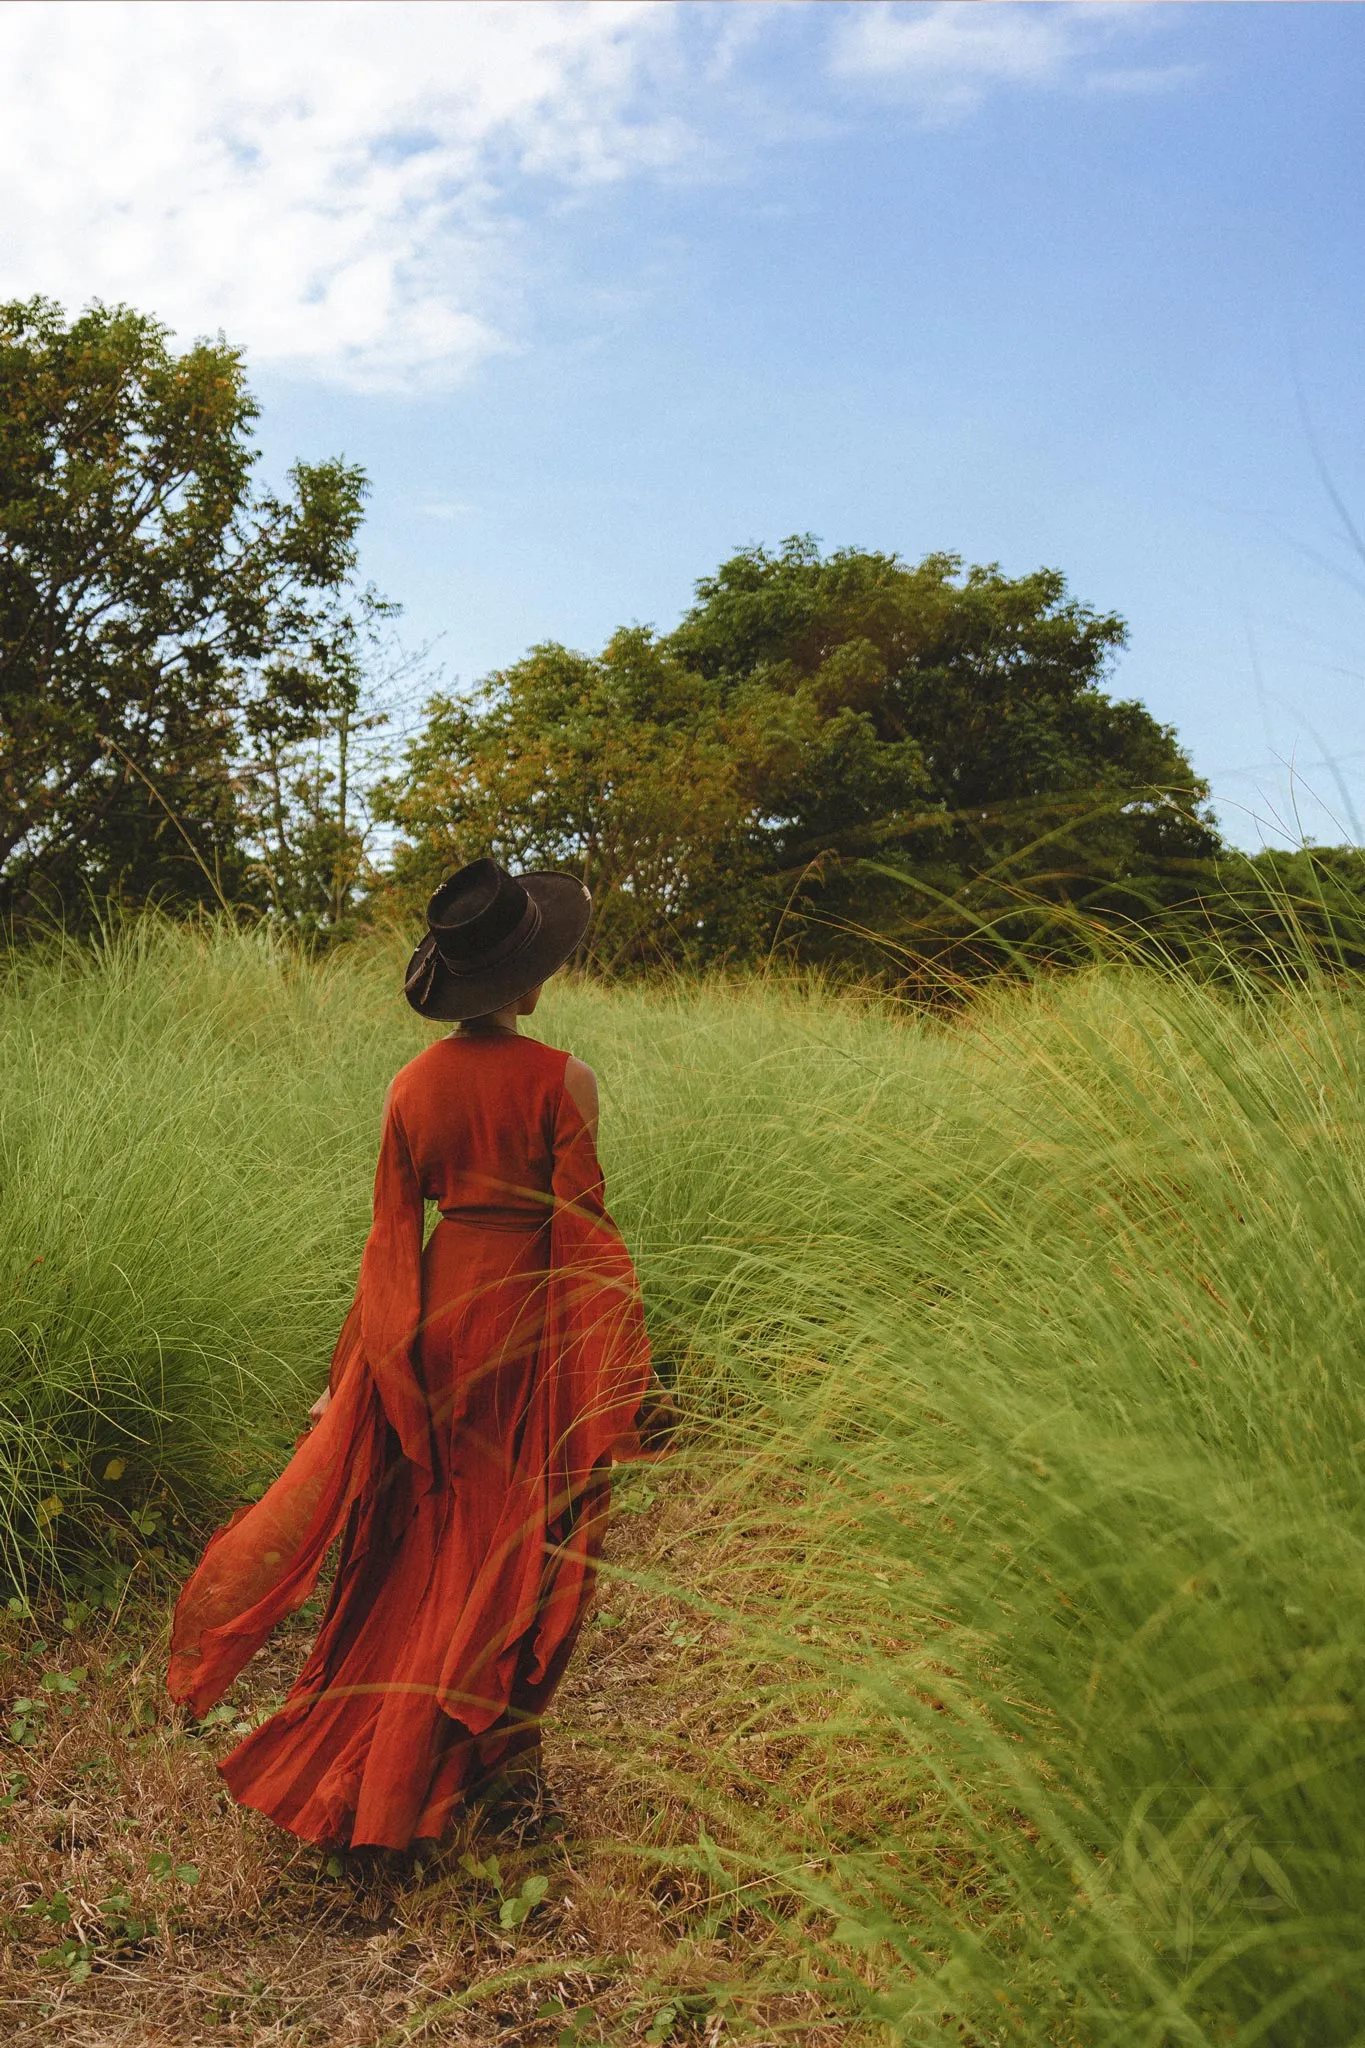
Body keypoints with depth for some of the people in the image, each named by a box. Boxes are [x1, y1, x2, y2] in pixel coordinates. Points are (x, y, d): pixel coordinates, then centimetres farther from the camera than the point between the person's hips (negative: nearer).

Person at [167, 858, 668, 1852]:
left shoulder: (414, 1083, 0)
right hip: (534, 1319, -5)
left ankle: (383, 1762, 32)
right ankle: (504, 1758, 22)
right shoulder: (563, 1081, -14)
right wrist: (635, 1377, -10)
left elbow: (393, 1231, 4)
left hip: (441, 1306, 5)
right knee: (523, 1545, 9)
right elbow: (585, 1232, -15)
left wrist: (352, 1372, 12)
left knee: (426, 1541, 18)